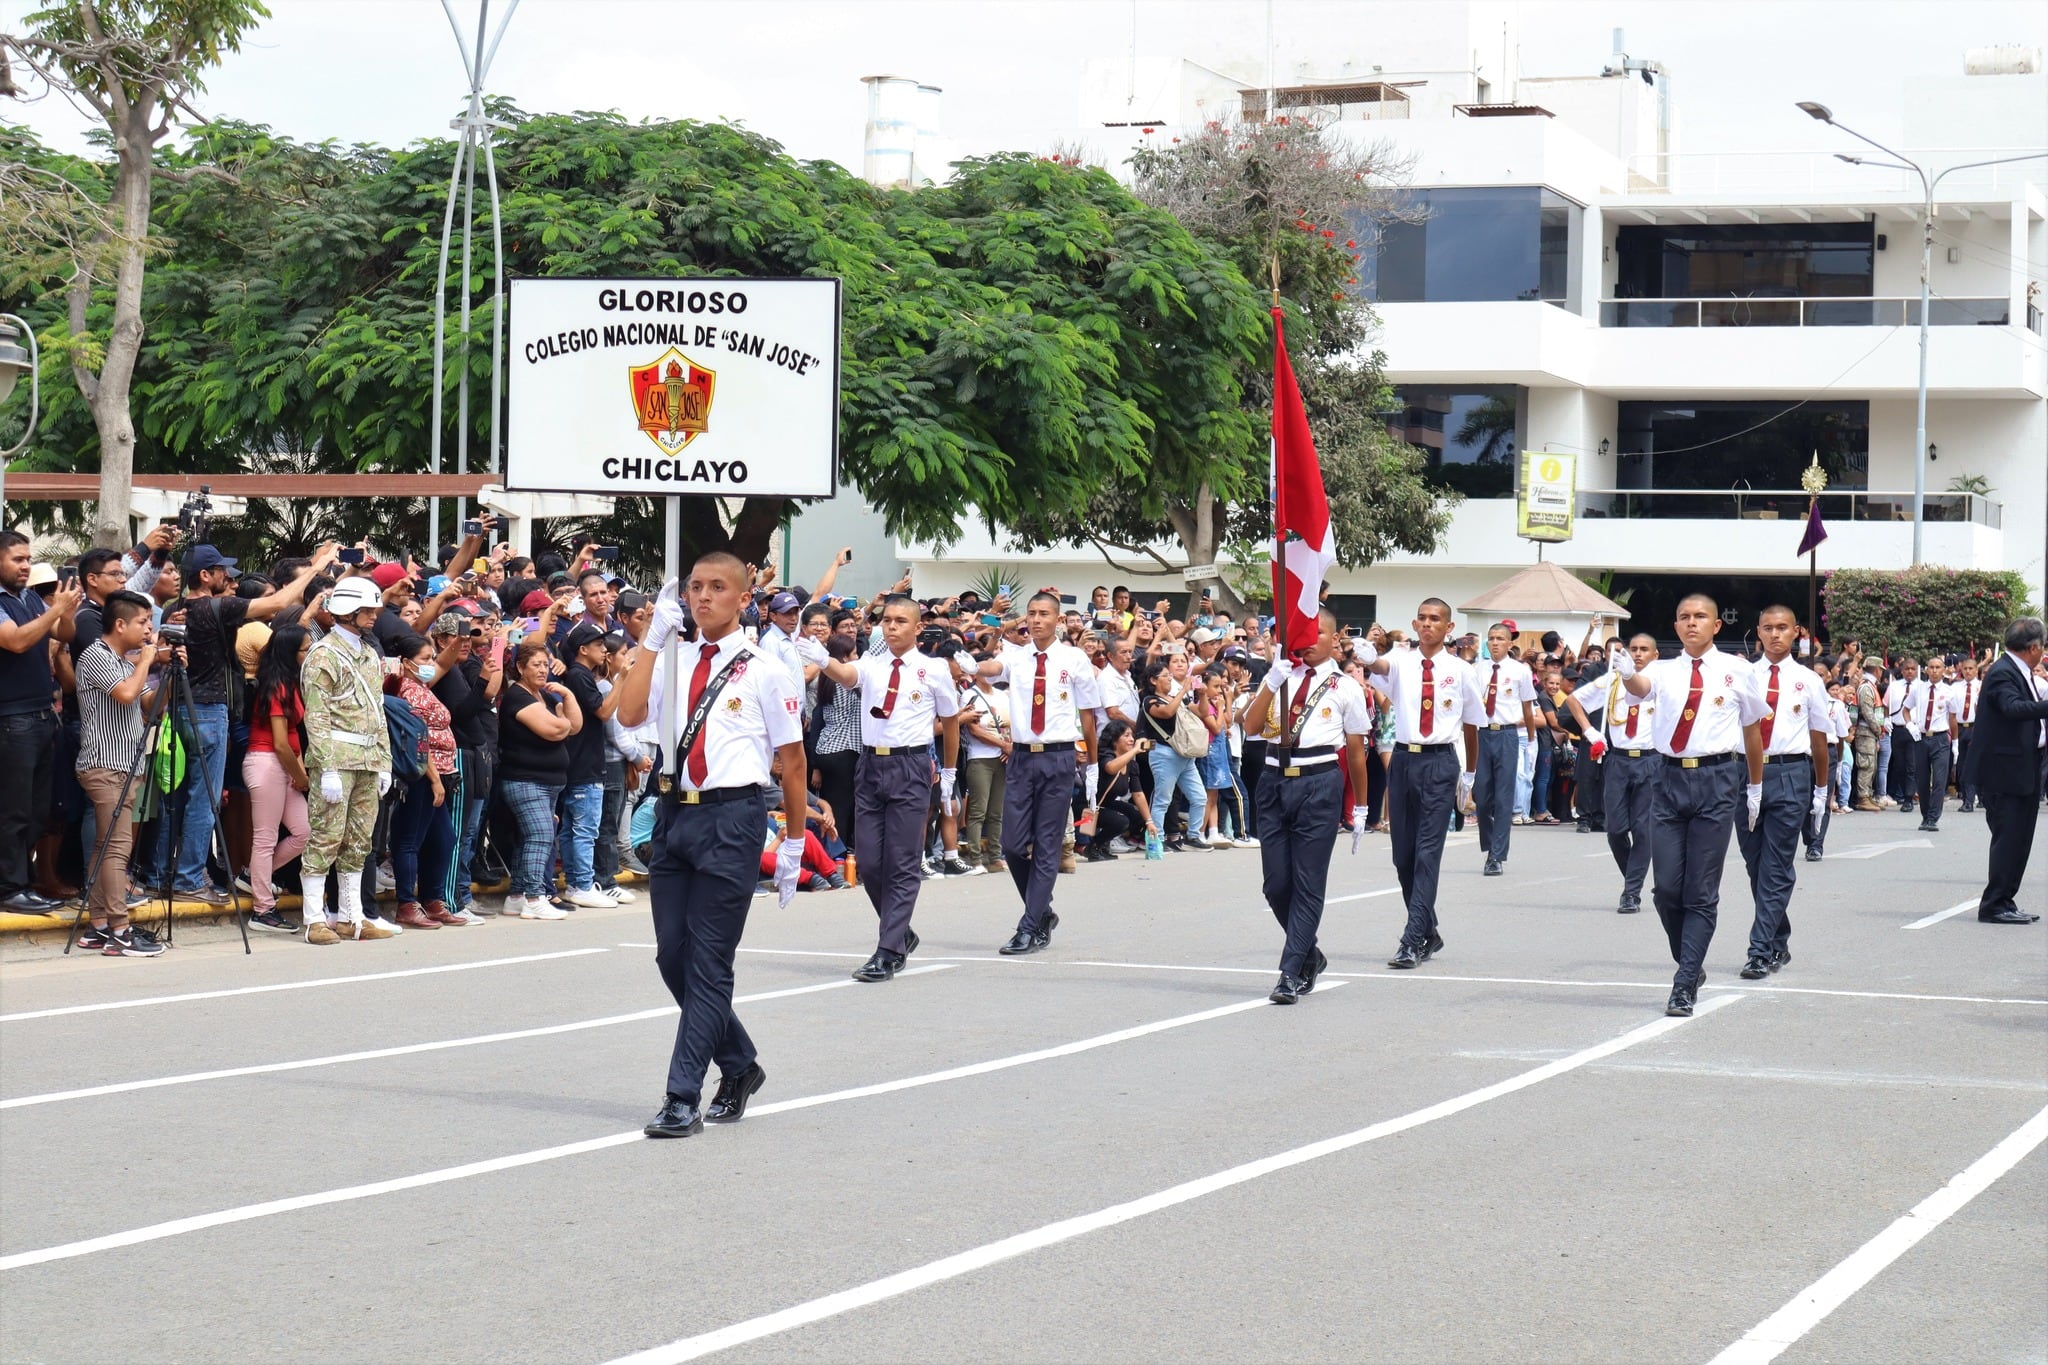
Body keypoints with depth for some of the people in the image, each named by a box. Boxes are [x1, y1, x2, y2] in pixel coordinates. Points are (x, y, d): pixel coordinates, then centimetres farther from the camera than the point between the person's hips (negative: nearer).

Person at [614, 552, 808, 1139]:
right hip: (675, 810, 5)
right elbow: (629, 714, -6)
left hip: (732, 818, -5)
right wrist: (654, 638, -9)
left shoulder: (765, 671, -1)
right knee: (672, 955, 10)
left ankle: (683, 1099, -4)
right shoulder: (675, 662, 10)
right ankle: (739, 1064, 29)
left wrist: (794, 843, 2)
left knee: (709, 960, -5)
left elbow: (792, 758, 2)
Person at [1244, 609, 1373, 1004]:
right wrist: (1272, 682, -15)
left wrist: (1359, 809, 9)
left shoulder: (1346, 687, 3)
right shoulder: (1281, 676, 11)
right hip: (1276, 780, 4)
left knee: (1308, 882, -4)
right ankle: (1309, 955, 28)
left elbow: (1356, 751, 7)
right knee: (1276, 882, 6)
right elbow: (1252, 724, -1)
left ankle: (1291, 973, -2)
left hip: (1319, 783, -4)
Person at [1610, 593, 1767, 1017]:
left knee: (1701, 891, -3)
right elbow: (1642, 687, -16)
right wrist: (1628, 675, -40)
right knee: (1667, 887, 3)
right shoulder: (1664, 671, 7)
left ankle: (1684, 987, -1)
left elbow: (1752, 730, 14)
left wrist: (1756, 786, 19)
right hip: (1670, 779, 2)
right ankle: (1691, 965, 26)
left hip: (1717, 780, -2)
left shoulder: (1737, 672, 4)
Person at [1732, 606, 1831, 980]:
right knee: (1755, 862, 10)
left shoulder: (1808, 681, 5)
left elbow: (1819, 737, 10)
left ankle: (1762, 951, -6)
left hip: (1790, 774, -2)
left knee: (1776, 867, -5)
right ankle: (1778, 942, 24)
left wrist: (1821, 790, 13)